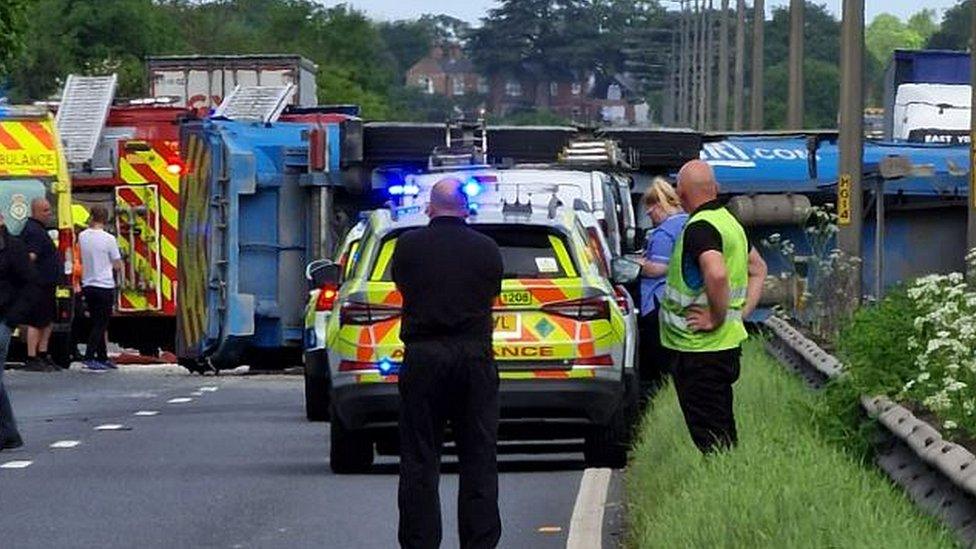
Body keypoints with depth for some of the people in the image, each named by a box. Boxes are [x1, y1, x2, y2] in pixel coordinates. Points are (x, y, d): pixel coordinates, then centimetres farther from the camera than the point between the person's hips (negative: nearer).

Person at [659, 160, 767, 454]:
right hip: (728, 345, 10)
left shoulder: (699, 228, -17)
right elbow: (758, 269, 27)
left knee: (709, 437, -6)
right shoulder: (730, 222, 14)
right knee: (723, 432, 17)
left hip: (701, 349, -10)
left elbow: (716, 274, -35)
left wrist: (716, 317, -22)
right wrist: (742, 312, 16)